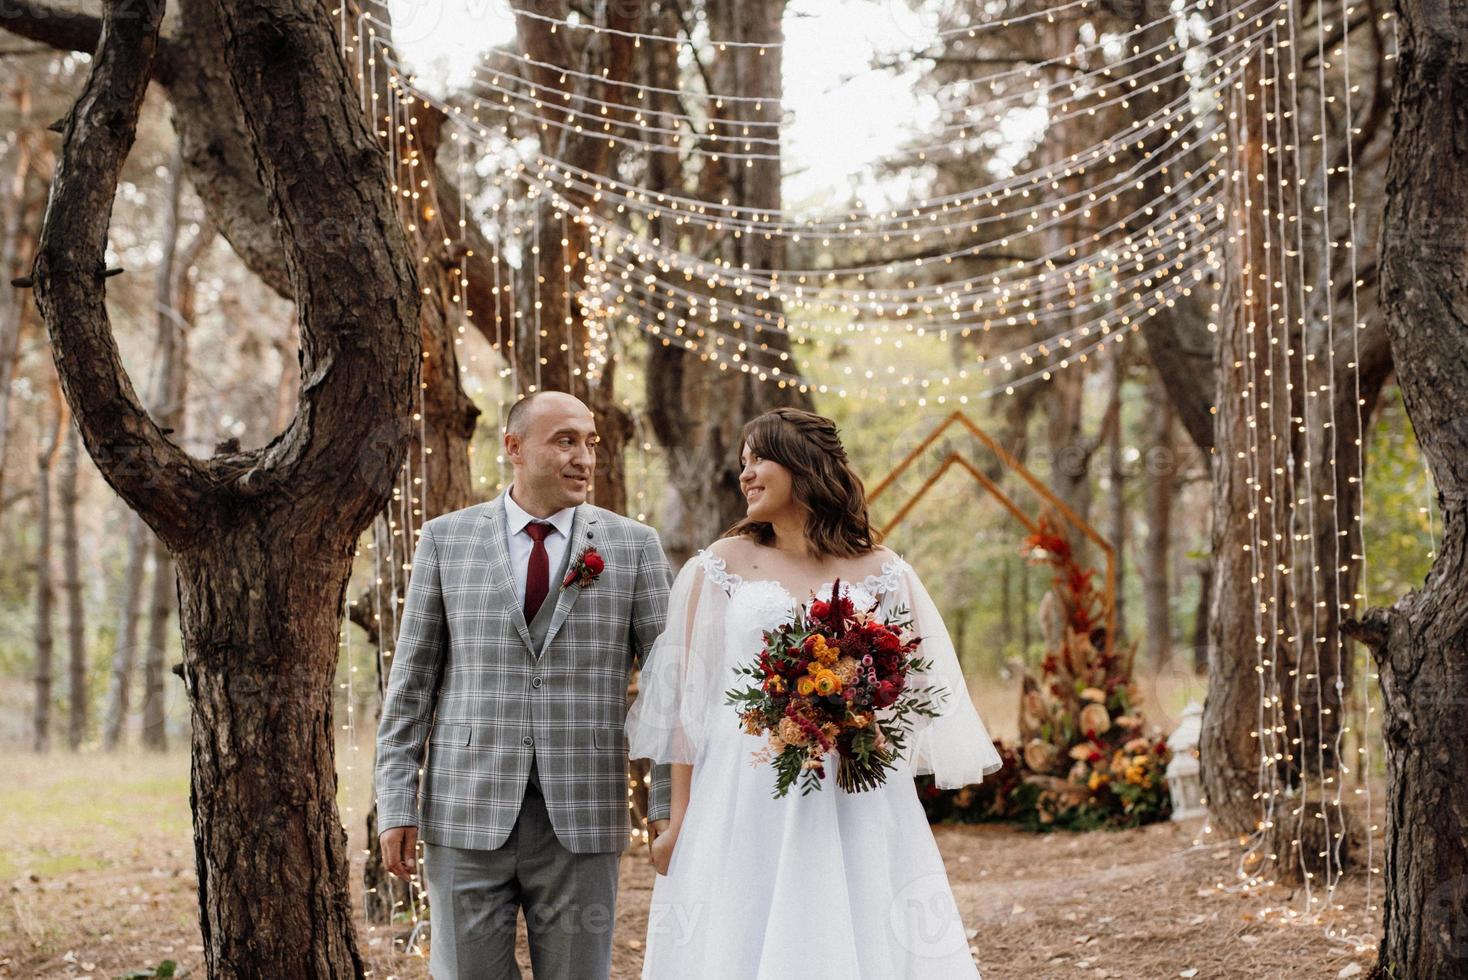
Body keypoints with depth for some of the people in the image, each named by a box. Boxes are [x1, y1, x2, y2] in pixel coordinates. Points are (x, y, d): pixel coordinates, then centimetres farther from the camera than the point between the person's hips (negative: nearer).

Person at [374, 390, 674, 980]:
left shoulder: (633, 546, 4)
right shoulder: (446, 539, 5)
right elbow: (411, 681, 6)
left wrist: (670, 811, -6)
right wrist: (396, 807, 0)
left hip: (581, 820, 0)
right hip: (469, 813, 0)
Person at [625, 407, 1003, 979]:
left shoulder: (880, 572, 6)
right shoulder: (721, 565, 4)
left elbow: (915, 692, 10)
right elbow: (689, 698, 3)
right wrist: (679, 818, -1)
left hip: (857, 807, 1)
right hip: (746, 807, -1)